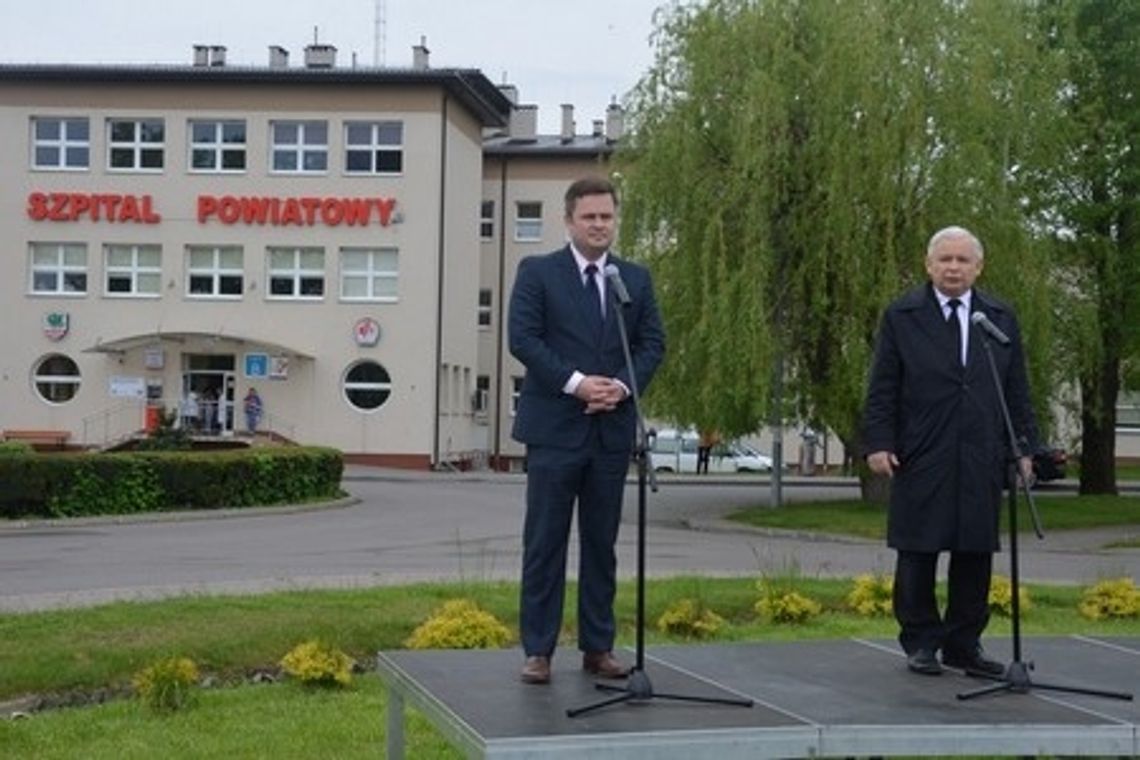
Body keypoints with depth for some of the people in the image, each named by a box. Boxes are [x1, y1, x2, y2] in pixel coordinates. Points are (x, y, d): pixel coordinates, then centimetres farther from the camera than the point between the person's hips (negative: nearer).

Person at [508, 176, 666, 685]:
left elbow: (652, 342, 8)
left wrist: (623, 385, -11)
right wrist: (575, 382, -17)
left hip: (612, 428, 4)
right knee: (545, 542, 0)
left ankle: (598, 647, 17)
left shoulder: (636, 279, 13)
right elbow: (522, 338, -8)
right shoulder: (537, 272, 2)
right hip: (555, 427, -3)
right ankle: (538, 650, 7)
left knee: (602, 542, 9)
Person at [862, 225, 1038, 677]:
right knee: (917, 554, 3)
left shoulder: (1002, 319, 11)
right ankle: (921, 643, 14)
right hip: (921, 458, -2)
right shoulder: (901, 317, 3)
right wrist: (878, 443, -8)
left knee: (975, 555, 6)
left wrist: (1024, 447, 6)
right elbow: (882, 389, 1)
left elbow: (1017, 391, 12)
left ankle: (964, 644, 16)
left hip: (983, 459, 3)